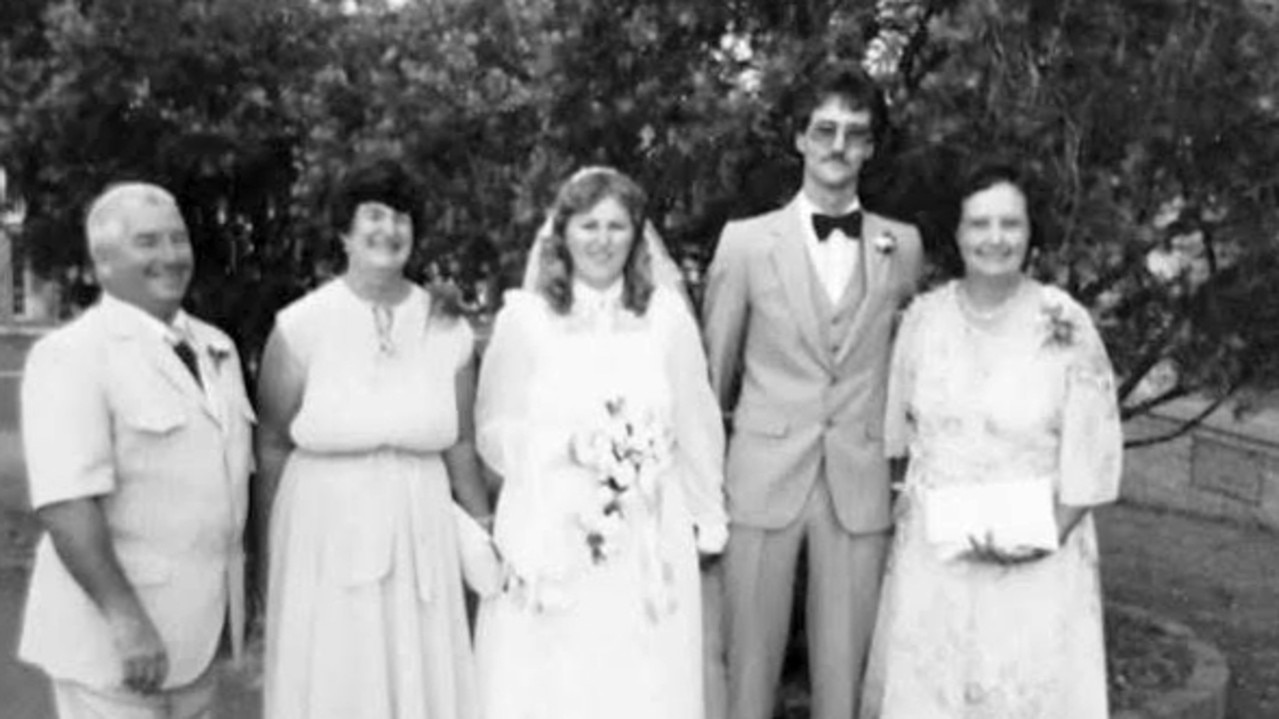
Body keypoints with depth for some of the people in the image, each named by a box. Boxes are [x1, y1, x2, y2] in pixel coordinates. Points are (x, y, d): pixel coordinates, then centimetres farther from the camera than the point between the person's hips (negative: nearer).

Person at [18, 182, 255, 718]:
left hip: (194, 628, 7)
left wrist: (245, 595, 14)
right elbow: (65, 503, -23)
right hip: (113, 633, -7)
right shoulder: (73, 356, -14)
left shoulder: (215, 349, 9)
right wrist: (127, 622, -26)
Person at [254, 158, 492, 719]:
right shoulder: (300, 326, -6)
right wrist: (272, 544, 4)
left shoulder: (447, 332, 0)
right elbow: (272, 445, 1)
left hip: (420, 532, 2)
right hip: (324, 531, -2)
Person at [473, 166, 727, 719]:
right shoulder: (524, 317, -2)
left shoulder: (667, 314, -1)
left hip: (648, 544, 1)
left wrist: (706, 517, 10)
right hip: (549, 537, 0)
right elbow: (494, 430, 2)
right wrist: (565, 446, -13)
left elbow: (696, 425, 6)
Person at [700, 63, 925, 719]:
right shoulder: (746, 241, 0)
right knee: (749, 661, 5)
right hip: (763, 477, -1)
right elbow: (713, 367, 6)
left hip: (861, 485, 2)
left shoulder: (902, 246, 5)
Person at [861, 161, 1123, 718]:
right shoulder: (923, 316, -2)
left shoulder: (1065, 324, -11)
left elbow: (1094, 448, -7)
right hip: (933, 549, 3)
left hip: (1035, 556, -2)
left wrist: (1048, 536, -13)